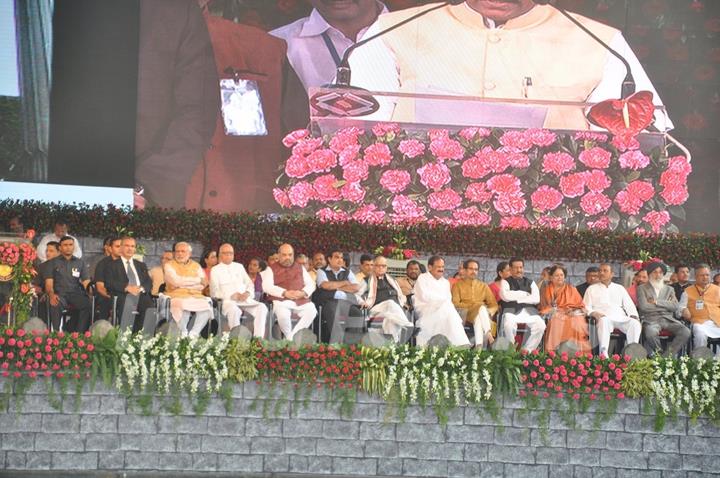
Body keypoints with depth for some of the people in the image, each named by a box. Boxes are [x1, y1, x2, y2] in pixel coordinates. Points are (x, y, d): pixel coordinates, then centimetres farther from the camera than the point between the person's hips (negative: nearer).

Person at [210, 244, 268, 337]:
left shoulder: (239, 266, 24)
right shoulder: (215, 270, 11)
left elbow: (250, 284, 22)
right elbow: (214, 292, 1)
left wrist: (247, 293, -3)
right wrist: (232, 296, -11)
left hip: (245, 299, 4)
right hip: (228, 301, -4)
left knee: (262, 307, -27)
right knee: (234, 310, -40)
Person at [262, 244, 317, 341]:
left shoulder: (300, 268, 23)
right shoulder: (271, 269, 12)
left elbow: (311, 284, 17)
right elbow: (266, 286, -3)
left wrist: (303, 292, -7)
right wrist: (284, 293, -16)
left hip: (301, 301, 3)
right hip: (281, 300, -3)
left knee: (311, 310, -29)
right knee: (283, 314, -37)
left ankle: (293, 335, -22)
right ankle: (289, 337, -11)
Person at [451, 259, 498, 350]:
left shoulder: (483, 286, 23)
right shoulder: (458, 285, 14)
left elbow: (494, 305, 16)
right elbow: (455, 304, -1)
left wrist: (489, 311, -8)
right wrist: (474, 305, -10)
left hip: (482, 313, 3)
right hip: (465, 314, -3)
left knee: (478, 317, -36)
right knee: (481, 308, -35)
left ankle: (479, 346, -53)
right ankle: (488, 334, -51)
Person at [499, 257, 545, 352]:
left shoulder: (530, 283, 23)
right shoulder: (505, 282, 16)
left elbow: (536, 299, 5)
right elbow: (505, 296, -6)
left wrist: (516, 298, -2)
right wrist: (525, 294, 2)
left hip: (529, 310, 3)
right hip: (512, 310, -3)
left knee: (540, 325, -26)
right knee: (509, 325, -36)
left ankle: (527, 350, -13)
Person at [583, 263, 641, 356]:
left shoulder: (620, 288, 26)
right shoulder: (591, 289, 20)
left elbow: (629, 306, 20)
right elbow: (586, 307, 11)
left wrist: (635, 317, 0)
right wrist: (594, 313, -11)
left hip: (620, 318, 3)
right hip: (604, 317, -3)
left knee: (634, 323, -29)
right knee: (604, 321, -40)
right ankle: (603, 353, -52)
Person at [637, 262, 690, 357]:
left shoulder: (669, 289, 21)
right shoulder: (642, 288, 11)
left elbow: (676, 306, 4)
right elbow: (643, 306, -7)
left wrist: (656, 302, -5)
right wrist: (666, 305, 0)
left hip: (668, 319, 3)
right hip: (651, 319, -3)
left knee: (686, 332, -25)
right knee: (651, 333, -38)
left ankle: (668, 355, -15)